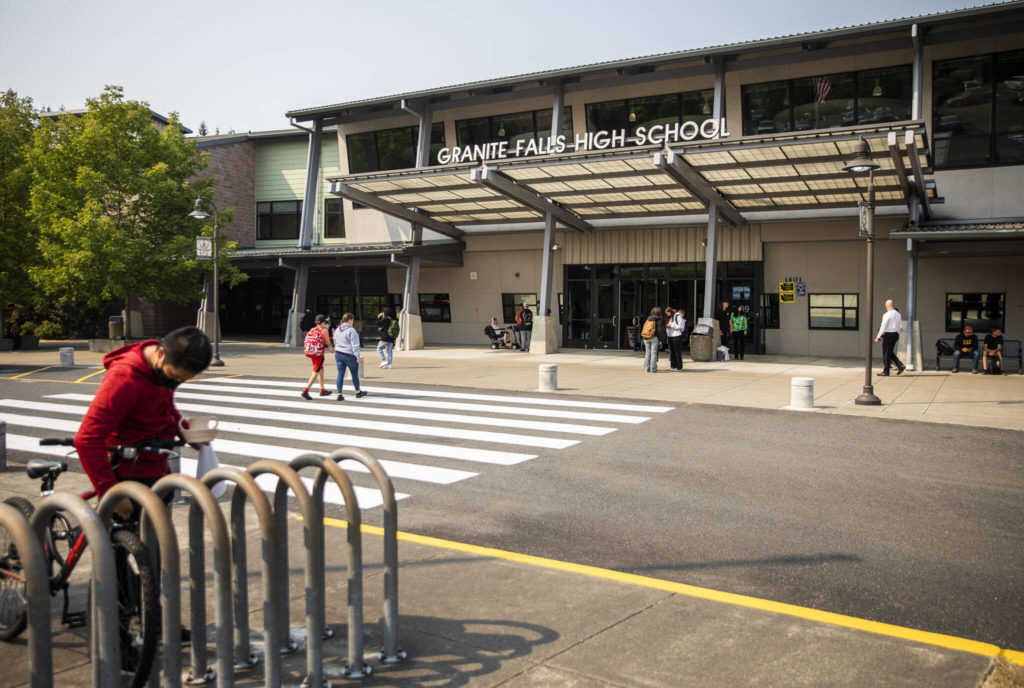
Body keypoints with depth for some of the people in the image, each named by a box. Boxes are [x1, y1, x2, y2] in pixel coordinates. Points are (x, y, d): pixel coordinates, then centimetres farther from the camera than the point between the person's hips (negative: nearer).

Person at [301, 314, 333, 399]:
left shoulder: (312, 329, 10)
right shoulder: (324, 330, -6)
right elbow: (328, 342, -2)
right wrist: (331, 349, 19)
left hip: (311, 353, 7)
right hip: (319, 354, -7)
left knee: (321, 370, 21)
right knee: (315, 372, -4)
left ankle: (322, 390, 29)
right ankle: (305, 391, -13)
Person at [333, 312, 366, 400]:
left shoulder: (337, 330, 8)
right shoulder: (351, 330, -15)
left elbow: (335, 342, 15)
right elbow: (354, 345, -17)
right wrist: (358, 356, -13)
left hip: (338, 354, 6)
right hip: (349, 355, -6)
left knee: (340, 374, 5)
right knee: (355, 374, 12)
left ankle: (339, 394, 2)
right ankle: (358, 392, 26)